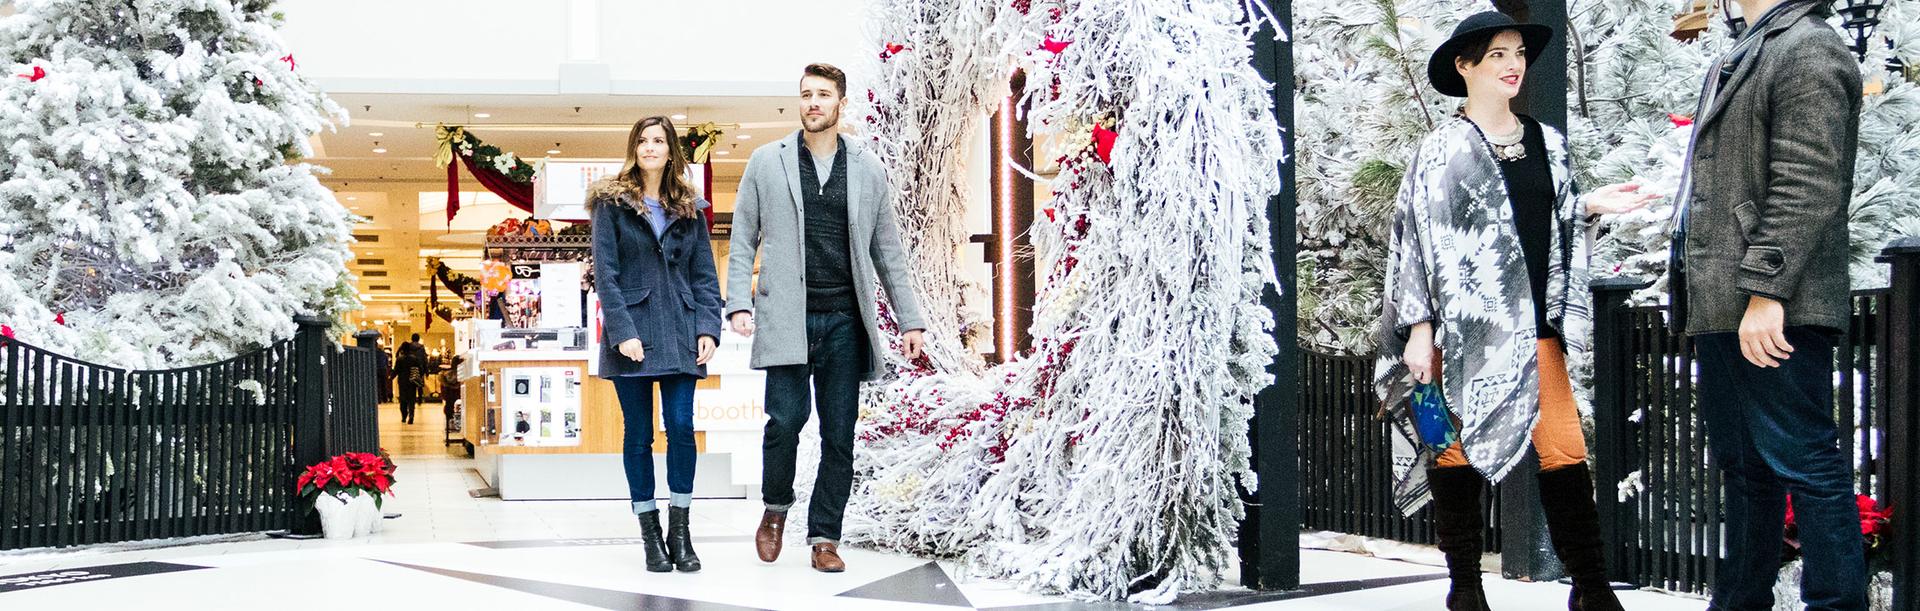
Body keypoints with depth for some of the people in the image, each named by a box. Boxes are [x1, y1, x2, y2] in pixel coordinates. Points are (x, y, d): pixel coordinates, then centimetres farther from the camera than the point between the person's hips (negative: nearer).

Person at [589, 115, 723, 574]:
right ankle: (651, 537, 10)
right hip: (632, 335, -2)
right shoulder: (612, 204, 2)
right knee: (639, 434, 2)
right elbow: (605, 273, -4)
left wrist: (708, 329, -3)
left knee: (681, 426, -7)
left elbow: (704, 275, 10)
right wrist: (622, 332, -14)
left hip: (679, 335, 2)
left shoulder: (689, 208, 12)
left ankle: (680, 532, 4)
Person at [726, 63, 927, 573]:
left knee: (839, 434, 1)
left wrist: (909, 320, 10)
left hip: (845, 320, 2)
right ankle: (775, 508, 13)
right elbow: (743, 240, 7)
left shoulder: (868, 169, 11)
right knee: (786, 417, -13)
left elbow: (887, 251, 14)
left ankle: (824, 537, 10)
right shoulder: (767, 162, 7)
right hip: (786, 317, -2)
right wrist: (739, 304, -5)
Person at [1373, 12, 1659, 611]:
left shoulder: (1546, 142, 14)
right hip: (1467, 329, -4)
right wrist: (1420, 329, -9)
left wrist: (1592, 205, 3)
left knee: (1565, 450, -1)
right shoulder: (1443, 149, 0)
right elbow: (1419, 240, -3)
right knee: (1457, 449, 1)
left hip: (1534, 324, 4)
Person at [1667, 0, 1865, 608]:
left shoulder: (1808, 50, -9)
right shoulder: (1747, 54, 21)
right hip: (1722, 307, 10)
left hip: (1773, 311, -10)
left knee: (1801, 462, -7)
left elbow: (1809, 187, -18)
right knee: (1744, 467, 16)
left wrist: (1765, 290, -23)